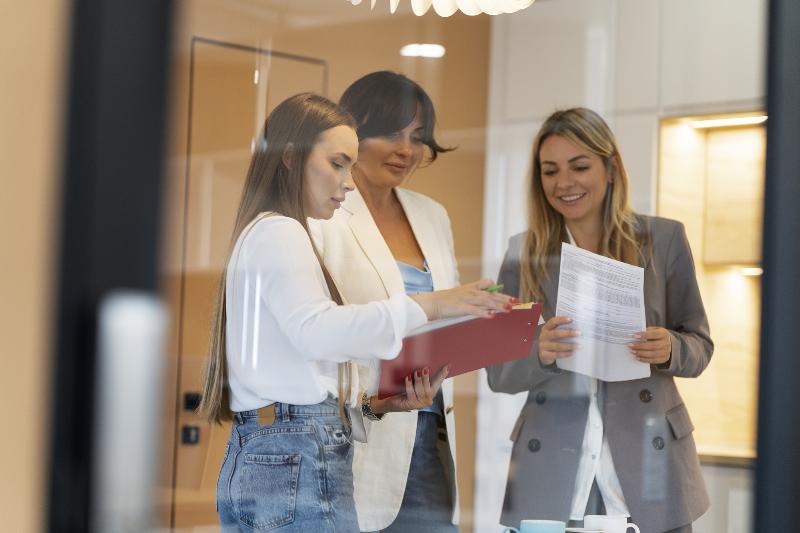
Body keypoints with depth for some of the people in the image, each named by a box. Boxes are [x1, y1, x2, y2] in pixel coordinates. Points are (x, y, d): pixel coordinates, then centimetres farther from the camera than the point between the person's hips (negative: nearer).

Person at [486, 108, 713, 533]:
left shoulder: (664, 238, 0)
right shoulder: (523, 252, 3)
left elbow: (699, 346, 5)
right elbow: (498, 373, 3)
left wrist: (668, 349, -17)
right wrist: (539, 351, -18)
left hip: (647, 471, 0)